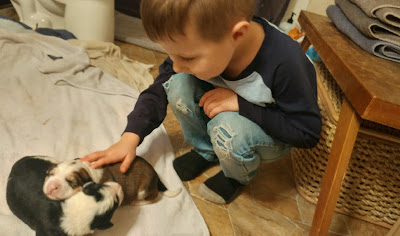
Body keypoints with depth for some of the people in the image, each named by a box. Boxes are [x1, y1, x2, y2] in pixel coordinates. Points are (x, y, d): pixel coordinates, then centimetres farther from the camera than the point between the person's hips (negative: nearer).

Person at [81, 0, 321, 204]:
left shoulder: (286, 63, -36)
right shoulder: (202, 41, -23)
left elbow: (309, 132, -24)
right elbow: (161, 87, -12)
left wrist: (241, 105, -34)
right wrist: (130, 137, -25)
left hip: (273, 133, -3)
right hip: (227, 112, 4)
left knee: (228, 127, -36)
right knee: (178, 84, -21)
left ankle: (239, 176, 0)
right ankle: (205, 151, 4)